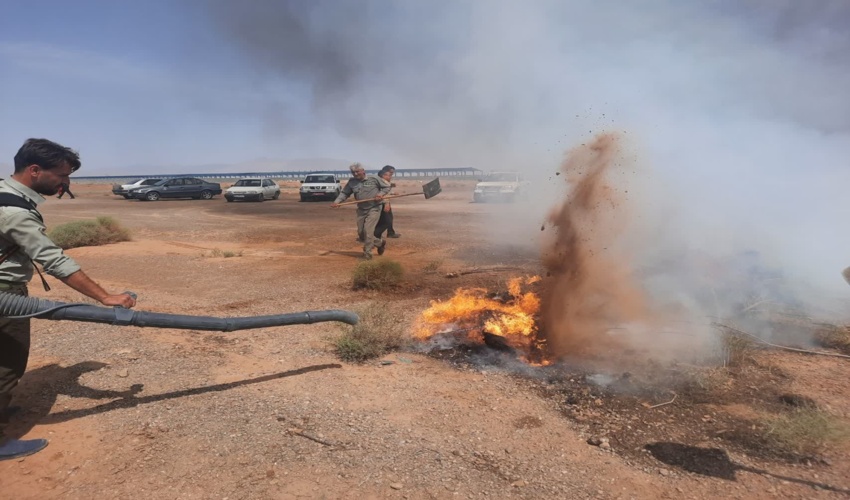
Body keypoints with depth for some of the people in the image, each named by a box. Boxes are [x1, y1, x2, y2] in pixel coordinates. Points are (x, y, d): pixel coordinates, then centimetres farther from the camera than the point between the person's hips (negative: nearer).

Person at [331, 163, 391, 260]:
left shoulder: (374, 179, -8)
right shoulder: (351, 182, 2)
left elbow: (387, 186, 1)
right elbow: (344, 193, 3)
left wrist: (381, 194, -17)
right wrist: (337, 201, -13)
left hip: (374, 209, -6)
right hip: (361, 210, 6)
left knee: (368, 230, -17)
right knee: (361, 233, 7)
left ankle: (367, 254, -5)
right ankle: (380, 243, 29)